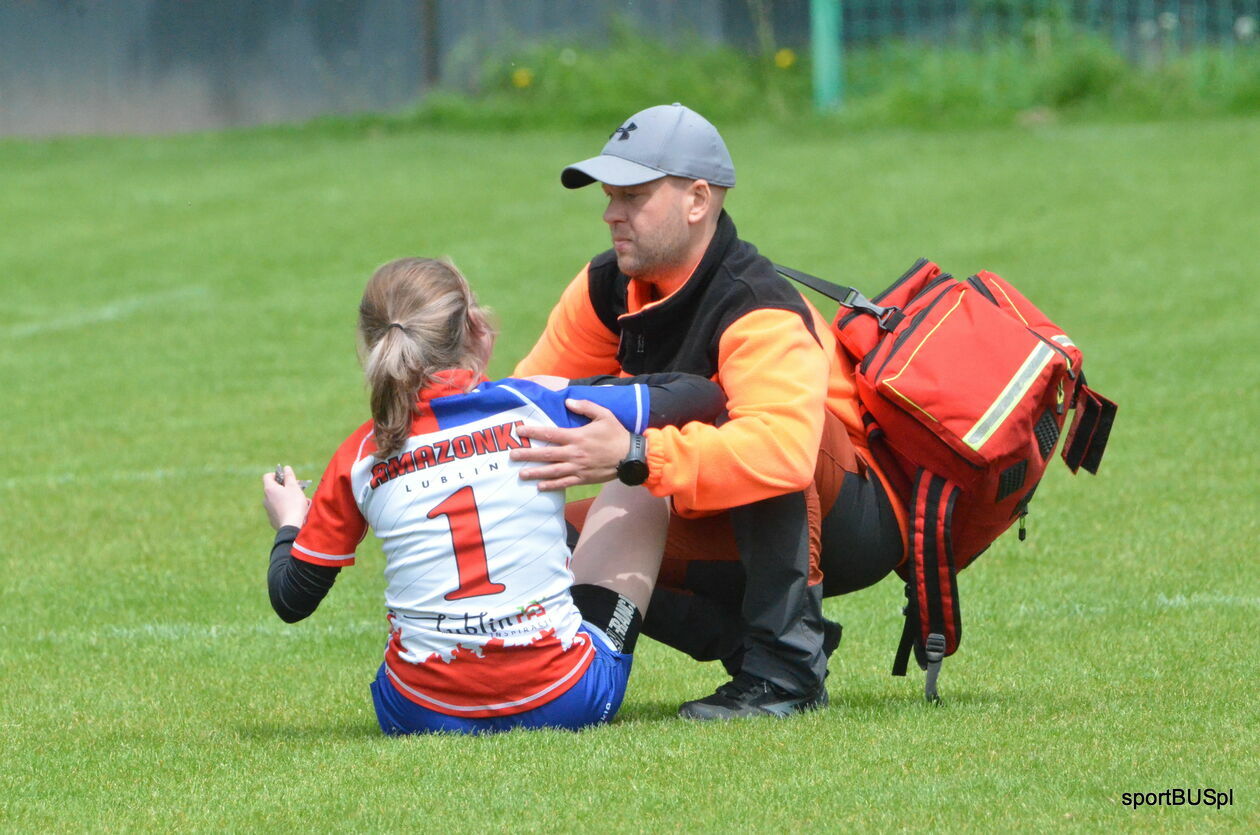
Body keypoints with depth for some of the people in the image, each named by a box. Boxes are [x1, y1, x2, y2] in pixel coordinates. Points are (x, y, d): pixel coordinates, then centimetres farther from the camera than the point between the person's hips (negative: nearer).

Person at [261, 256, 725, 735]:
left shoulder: (360, 459, -1)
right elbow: (700, 395, 8)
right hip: (563, 703, -3)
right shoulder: (534, 408, -4)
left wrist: (289, 524, 30)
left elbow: (292, 601, 8)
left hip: (420, 714, 3)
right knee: (639, 493, 20)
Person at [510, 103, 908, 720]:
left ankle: (785, 668, -31)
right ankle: (749, 645, -2)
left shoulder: (759, 312, -28)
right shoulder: (609, 288, -3)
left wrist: (635, 456, -53)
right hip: (732, 532, 8)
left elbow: (783, 450, -46)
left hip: (856, 524, -8)